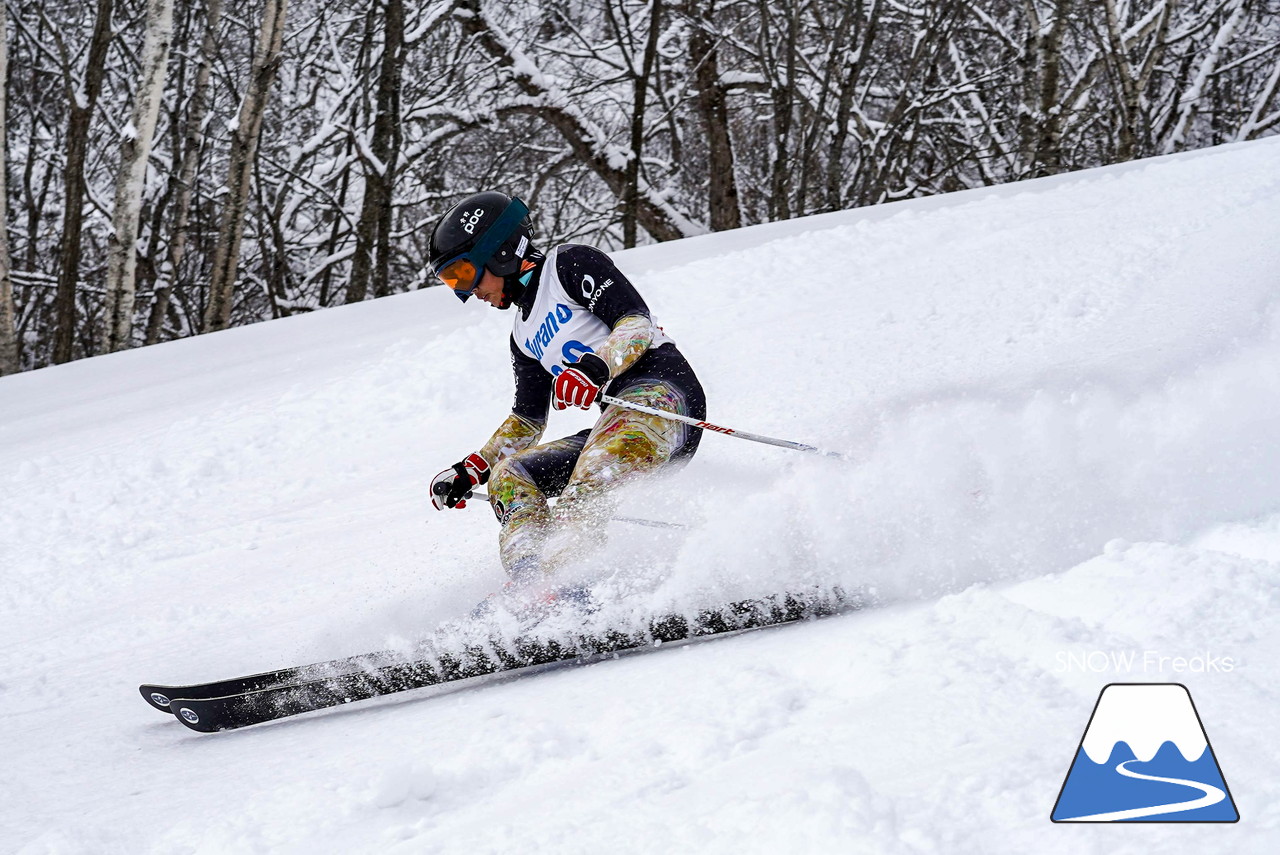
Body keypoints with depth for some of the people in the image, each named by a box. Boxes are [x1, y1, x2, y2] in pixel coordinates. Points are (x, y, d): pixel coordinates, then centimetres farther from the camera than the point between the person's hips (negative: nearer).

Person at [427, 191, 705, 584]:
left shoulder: (569, 264, 3)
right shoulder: (524, 335, 28)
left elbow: (637, 322, -9)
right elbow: (527, 422, 33)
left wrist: (596, 366, -27)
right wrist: (470, 471, 23)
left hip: (661, 389, -9)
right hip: (615, 420, 9)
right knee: (509, 477, -1)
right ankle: (530, 581, -25)